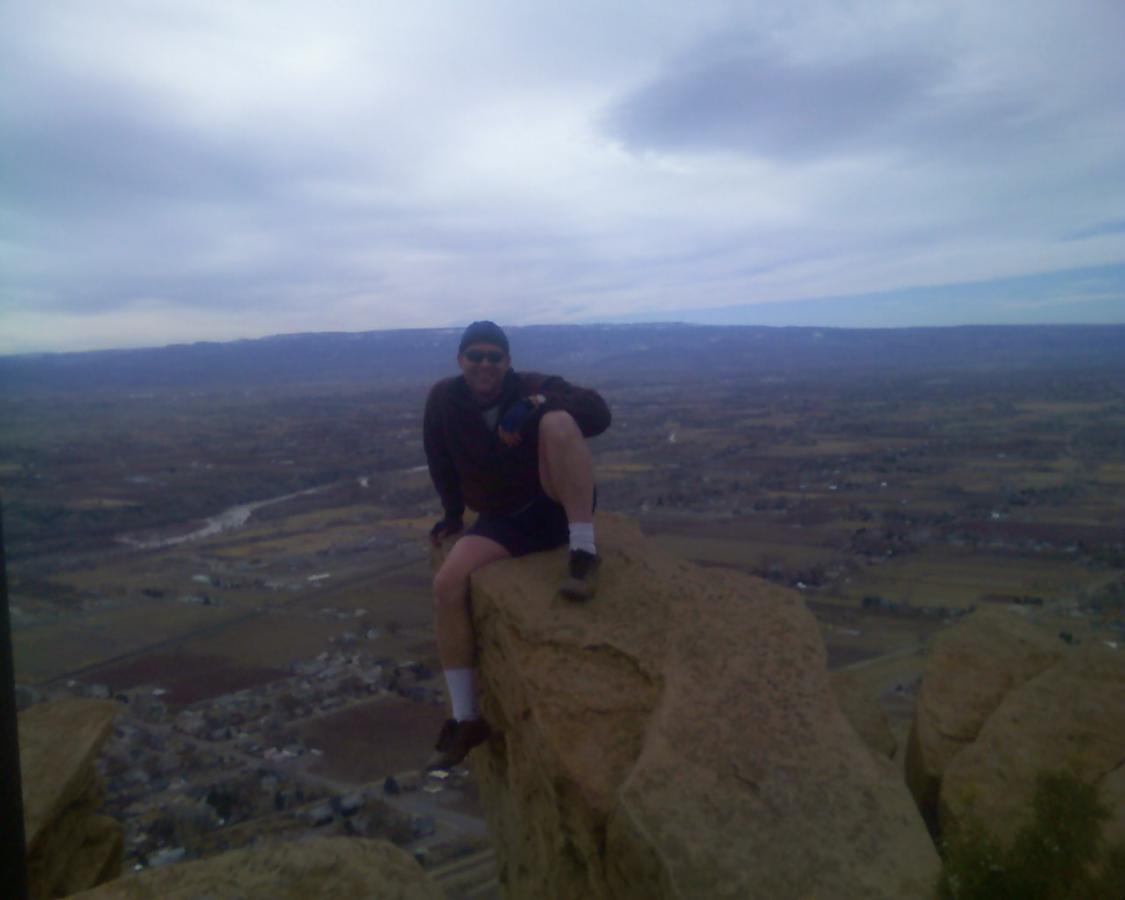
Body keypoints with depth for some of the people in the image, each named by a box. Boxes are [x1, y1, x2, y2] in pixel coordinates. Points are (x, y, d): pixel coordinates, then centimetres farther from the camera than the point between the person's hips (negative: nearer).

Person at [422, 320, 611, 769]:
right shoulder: (444, 399, -4)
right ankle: (465, 719, -11)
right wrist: (452, 513, 20)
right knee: (447, 584, -22)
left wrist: (535, 406, -37)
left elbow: (598, 412, -26)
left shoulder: (532, 387, -12)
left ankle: (583, 553, -27)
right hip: (503, 522, 3)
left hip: (559, 506, -3)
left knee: (558, 422, -30)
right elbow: (441, 461, 14)